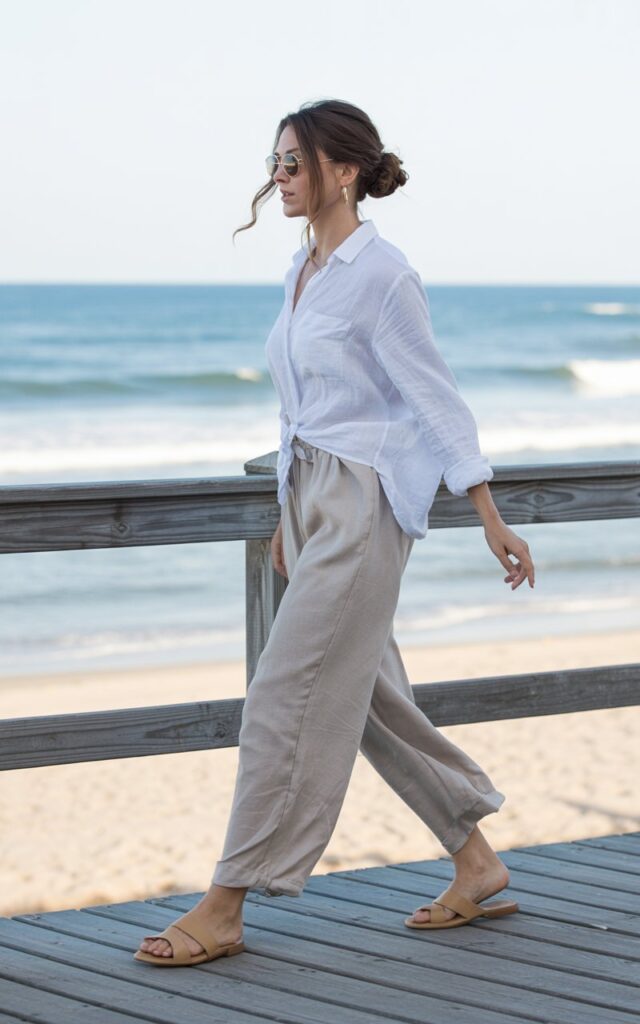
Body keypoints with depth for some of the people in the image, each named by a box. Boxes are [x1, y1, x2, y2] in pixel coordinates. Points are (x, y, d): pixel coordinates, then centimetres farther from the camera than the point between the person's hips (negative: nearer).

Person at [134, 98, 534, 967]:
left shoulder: (380, 273, -13)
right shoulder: (303, 270, 13)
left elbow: (434, 397, -13)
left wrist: (491, 519, -12)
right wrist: (287, 520, 23)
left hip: (365, 501, -9)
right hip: (313, 499, 9)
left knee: (287, 695, -9)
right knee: (370, 696, 12)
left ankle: (224, 911, -4)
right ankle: (479, 866, 24)